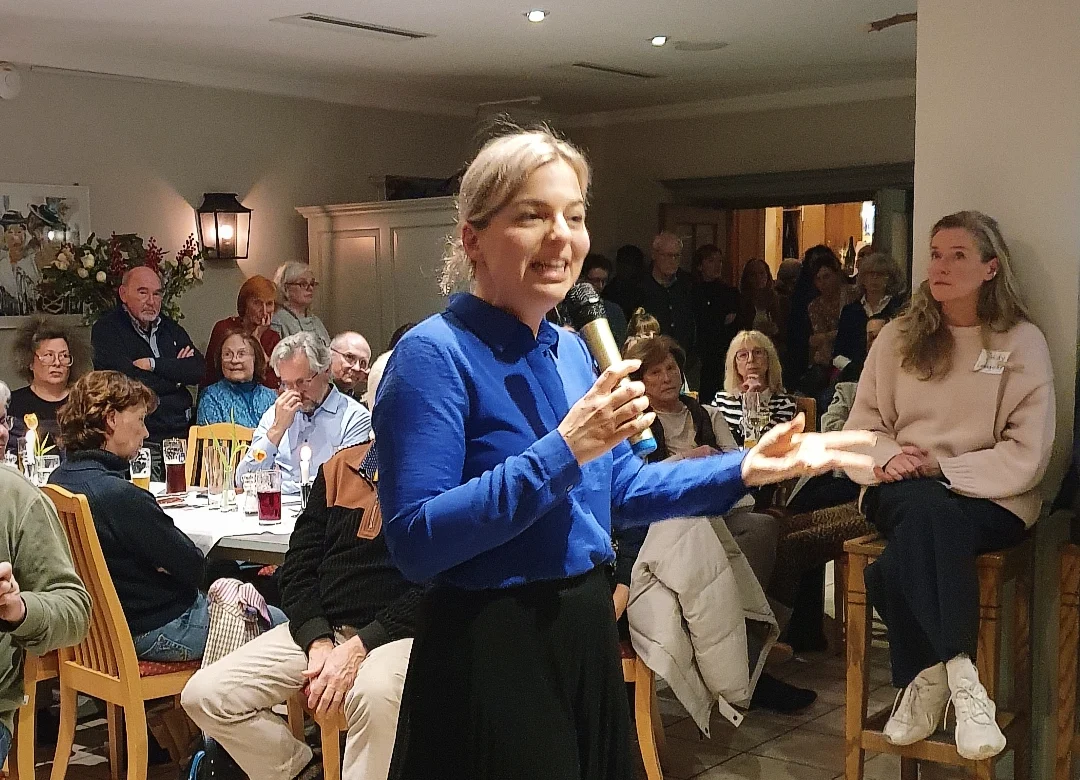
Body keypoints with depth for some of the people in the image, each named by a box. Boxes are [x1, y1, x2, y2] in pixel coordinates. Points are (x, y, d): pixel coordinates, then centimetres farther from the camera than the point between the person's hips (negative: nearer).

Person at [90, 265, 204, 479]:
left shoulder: (171, 329, 19)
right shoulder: (106, 331, 3)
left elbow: (200, 371, 4)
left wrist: (154, 364, -6)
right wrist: (175, 371, 2)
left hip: (182, 435, 4)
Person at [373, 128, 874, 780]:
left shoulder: (571, 350, 8)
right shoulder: (434, 355, -17)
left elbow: (621, 489, 16)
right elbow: (415, 543, -25)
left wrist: (748, 469, 6)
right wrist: (561, 451, -28)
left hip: (589, 632, 8)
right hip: (491, 653, -8)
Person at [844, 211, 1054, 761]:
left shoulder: (1022, 341, 2)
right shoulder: (898, 337, 11)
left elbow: (1026, 456, -5)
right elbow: (862, 426, 10)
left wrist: (942, 468, -15)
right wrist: (888, 457, -12)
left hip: (988, 497, -2)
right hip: (905, 493, 2)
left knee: (913, 541, -35)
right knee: (926, 512, -35)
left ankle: (925, 680, -27)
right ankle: (959, 676, -33)